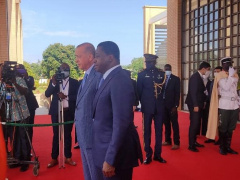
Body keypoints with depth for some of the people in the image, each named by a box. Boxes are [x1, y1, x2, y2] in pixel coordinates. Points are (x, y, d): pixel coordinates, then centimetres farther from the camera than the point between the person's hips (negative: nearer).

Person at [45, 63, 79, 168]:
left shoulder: (74, 82, 1)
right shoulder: (54, 81, 4)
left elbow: (77, 97, -6)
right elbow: (47, 94, -6)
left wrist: (66, 96, -20)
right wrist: (53, 83, -19)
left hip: (69, 112, 0)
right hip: (56, 112, 1)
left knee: (67, 135, 9)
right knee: (56, 135, 6)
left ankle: (68, 157, 18)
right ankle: (54, 158, 13)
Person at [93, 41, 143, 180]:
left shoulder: (119, 79, -20)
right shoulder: (109, 78, 10)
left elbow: (121, 123, -25)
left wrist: (110, 159, -23)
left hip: (116, 151, -9)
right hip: (107, 148, 9)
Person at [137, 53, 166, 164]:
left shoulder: (161, 73, 7)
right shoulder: (142, 74, 2)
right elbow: (139, 91, 3)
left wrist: (163, 103, 4)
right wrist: (143, 103, 1)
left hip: (159, 107, 2)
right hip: (147, 107, -1)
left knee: (159, 130, 7)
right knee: (147, 131, 4)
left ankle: (157, 154, 17)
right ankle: (148, 155, 13)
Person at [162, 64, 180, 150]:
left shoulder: (176, 79, -1)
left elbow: (177, 93, -5)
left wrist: (175, 105, -12)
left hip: (171, 105, -3)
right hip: (163, 104, 4)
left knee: (174, 124, 0)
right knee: (166, 123, 11)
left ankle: (176, 143, 4)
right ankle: (168, 140, 21)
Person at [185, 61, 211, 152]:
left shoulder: (200, 77, 12)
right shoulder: (195, 77, -16)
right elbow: (193, 92, -20)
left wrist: (203, 102, 9)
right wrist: (195, 105, -21)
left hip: (199, 104, 9)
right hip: (194, 104, -9)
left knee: (196, 124, 14)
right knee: (194, 124, -5)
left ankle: (194, 142, 25)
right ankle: (191, 145, 3)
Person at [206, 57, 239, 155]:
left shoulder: (235, 75, 12)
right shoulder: (220, 76, -6)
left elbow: (235, 89, 18)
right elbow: (226, 87, -17)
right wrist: (230, 75, -16)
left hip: (234, 104, 5)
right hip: (224, 105, -5)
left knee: (231, 128, 9)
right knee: (223, 127, 2)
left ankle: (228, 146, 18)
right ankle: (222, 147, 14)